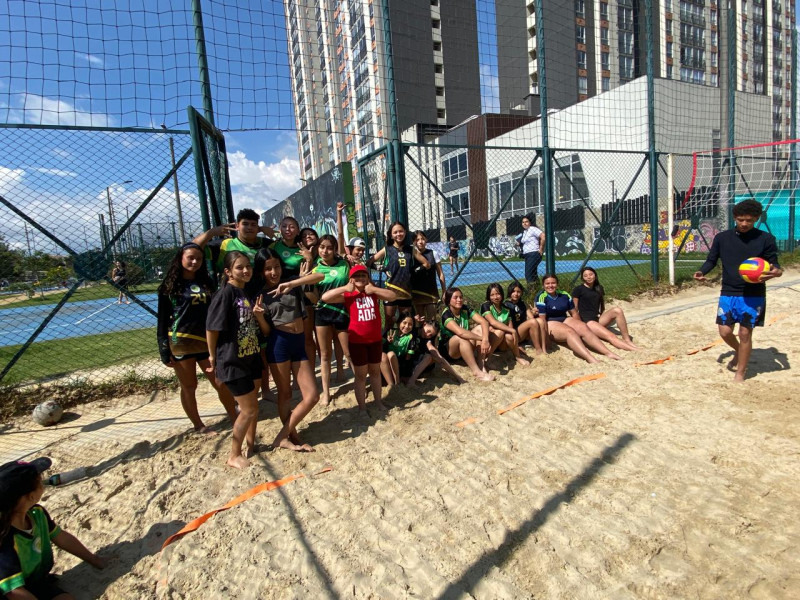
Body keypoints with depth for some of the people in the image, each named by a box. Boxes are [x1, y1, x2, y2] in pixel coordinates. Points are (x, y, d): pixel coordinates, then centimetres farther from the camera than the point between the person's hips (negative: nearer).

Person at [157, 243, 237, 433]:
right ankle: (198, 425, 25)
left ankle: (235, 419, 18)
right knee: (189, 387, 8)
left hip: (207, 342, 3)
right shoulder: (169, 285, 1)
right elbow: (162, 320, 0)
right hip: (181, 344, -3)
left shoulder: (206, 282, 11)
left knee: (222, 383, 3)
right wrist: (164, 350, -6)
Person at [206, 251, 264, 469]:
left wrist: (259, 314, 2)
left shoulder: (248, 292, 8)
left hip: (252, 357, 7)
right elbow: (212, 327, -14)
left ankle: (251, 445, 37)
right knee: (249, 409, 0)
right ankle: (234, 456, 19)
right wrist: (213, 356, -7)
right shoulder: (226, 292, -17)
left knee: (253, 404, 18)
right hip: (232, 361, -7)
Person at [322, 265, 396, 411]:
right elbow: (325, 298, -18)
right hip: (357, 341, -4)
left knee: (375, 371, 17)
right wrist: (345, 288, -19)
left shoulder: (373, 292, 3)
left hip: (375, 339, 4)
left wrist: (373, 289, -15)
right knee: (361, 375, 7)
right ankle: (362, 407, 17)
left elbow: (393, 296, -9)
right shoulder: (347, 295, -7)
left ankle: (378, 401, 32)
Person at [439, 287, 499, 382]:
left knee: (480, 329, -18)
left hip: (464, 349, 6)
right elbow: (460, 332, -41)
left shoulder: (465, 309, -7)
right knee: (461, 337, -37)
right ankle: (477, 372, -38)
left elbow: (484, 322, -19)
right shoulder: (446, 314, -23)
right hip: (448, 349, -6)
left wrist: (485, 339, -37)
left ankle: (481, 365, -24)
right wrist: (482, 338, -39)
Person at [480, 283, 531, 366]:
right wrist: (512, 330, -30)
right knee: (500, 331, -34)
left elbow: (510, 327, 1)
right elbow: (493, 322, -25)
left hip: (502, 344, 4)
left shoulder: (506, 309, 6)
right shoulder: (486, 306, -10)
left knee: (509, 336, -31)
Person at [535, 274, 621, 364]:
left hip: (565, 320, 7)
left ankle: (608, 353, -29)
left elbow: (574, 313, 15)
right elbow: (542, 318, -16)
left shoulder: (564, 295, 9)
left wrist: (578, 325, 9)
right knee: (570, 332, -33)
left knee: (584, 328, -19)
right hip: (550, 323, -7)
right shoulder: (541, 297, -10)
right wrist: (546, 333, -21)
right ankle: (590, 359, -53)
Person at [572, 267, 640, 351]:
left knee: (617, 310, -22)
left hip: (597, 319, 6)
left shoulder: (599, 288, 13)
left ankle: (627, 340, -18)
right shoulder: (578, 289, -4)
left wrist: (603, 318, 10)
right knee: (610, 336, -27)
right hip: (586, 321, -6)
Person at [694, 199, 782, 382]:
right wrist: (702, 272, -13)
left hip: (753, 295, -2)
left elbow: (773, 264, 1)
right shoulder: (722, 238, 1)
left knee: (745, 333, 0)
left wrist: (775, 272, -24)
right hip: (728, 293, 2)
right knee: (725, 331, 1)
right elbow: (711, 260, 8)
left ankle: (740, 374, 15)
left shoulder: (766, 239, -3)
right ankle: (739, 352, 36)